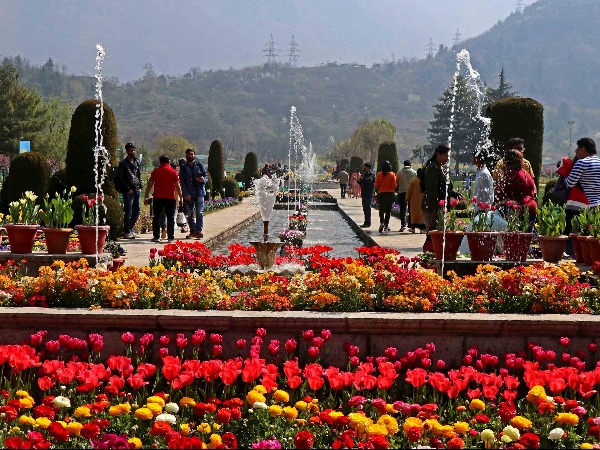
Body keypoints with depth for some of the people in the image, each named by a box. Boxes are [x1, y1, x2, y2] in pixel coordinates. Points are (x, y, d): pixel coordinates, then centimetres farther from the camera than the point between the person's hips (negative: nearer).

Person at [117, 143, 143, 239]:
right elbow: (120, 179, -7)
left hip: (137, 191, 6)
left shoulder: (137, 162, 15)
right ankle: (127, 232, 4)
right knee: (128, 212, -4)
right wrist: (128, 189, -12)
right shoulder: (123, 164, -4)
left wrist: (140, 187, 8)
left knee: (136, 212, 9)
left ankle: (130, 229, 21)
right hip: (128, 192, -6)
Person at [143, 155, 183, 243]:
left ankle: (156, 236, 6)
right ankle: (170, 237, -1)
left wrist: (146, 196, 9)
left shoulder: (155, 171, 3)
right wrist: (180, 197, 5)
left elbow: (150, 185, 3)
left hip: (158, 197, 1)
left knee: (156, 217, 9)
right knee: (170, 218, 3)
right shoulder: (173, 171, 0)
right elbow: (177, 186, -2)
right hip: (170, 198, -1)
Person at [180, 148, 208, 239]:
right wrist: (186, 194, -9)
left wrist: (203, 179, -13)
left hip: (199, 192, 0)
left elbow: (206, 175, 13)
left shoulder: (200, 165, 8)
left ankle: (199, 230, -4)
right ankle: (193, 231, 11)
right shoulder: (183, 168, 5)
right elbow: (182, 182, 1)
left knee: (199, 212, -7)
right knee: (190, 214, 3)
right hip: (188, 194, 1)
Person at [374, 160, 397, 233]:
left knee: (381, 209, 6)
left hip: (381, 193, 1)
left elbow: (376, 185, -1)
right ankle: (386, 225, 7)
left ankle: (381, 223, -11)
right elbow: (394, 185, -8)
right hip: (390, 193, -1)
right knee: (388, 210, 7)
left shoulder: (379, 174, -3)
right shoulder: (392, 174, -7)